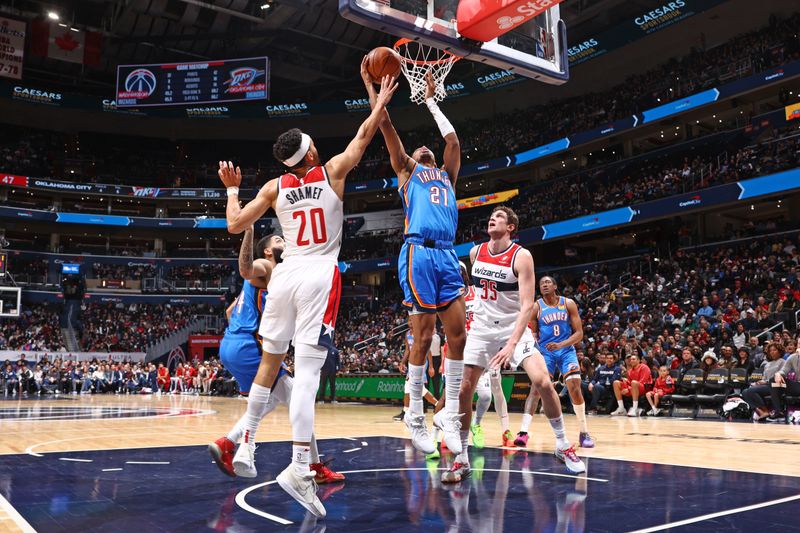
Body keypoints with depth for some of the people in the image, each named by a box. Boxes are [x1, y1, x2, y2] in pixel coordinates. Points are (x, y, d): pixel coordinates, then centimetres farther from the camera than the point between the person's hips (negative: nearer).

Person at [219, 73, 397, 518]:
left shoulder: (275, 187, 8)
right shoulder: (332, 172, 3)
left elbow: (235, 225, 9)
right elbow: (365, 135, 15)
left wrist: (232, 188, 25)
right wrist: (382, 99, 30)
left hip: (286, 276, 3)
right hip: (320, 276, -3)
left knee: (269, 362, 20)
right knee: (307, 372, -11)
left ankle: (247, 440, 32)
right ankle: (299, 467, -16)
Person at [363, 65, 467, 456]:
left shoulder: (446, 174, 30)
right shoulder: (406, 169, 18)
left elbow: (452, 139, 31)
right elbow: (385, 124, 15)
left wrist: (431, 101, 40)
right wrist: (371, 84, 18)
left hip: (447, 255, 5)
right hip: (418, 254, -5)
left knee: (457, 336, -1)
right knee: (423, 339, -5)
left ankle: (449, 414, 7)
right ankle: (415, 417, 7)